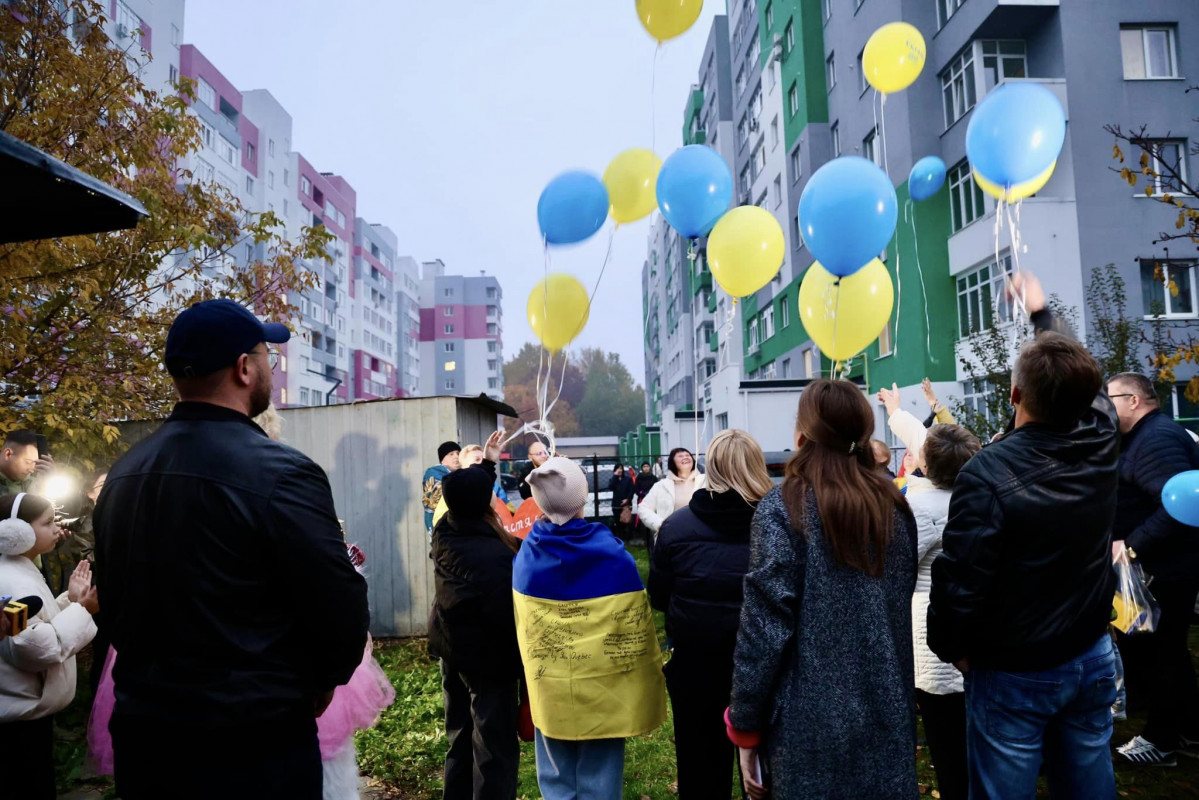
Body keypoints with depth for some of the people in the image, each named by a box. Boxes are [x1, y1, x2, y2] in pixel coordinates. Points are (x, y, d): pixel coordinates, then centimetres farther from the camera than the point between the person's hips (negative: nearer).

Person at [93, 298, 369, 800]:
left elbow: (112, 598, 11)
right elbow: (341, 609, -19)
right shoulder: (280, 474, -21)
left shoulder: (122, 474, 2)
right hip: (253, 742, -6)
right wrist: (321, 680, 1)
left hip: (142, 736, 6)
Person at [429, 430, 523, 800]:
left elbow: (465, 499, 17)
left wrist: (487, 463, 23)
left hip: (449, 647, 9)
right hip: (487, 654, -9)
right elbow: (507, 614, -26)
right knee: (494, 745, 3)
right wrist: (525, 660, -14)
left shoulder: (444, 532, -4)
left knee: (460, 737, 21)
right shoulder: (494, 555, -29)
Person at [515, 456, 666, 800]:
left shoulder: (525, 555, -7)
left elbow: (520, 627, 4)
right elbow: (634, 625, -10)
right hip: (603, 686, -2)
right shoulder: (612, 553, -16)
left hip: (548, 690, 3)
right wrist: (645, 683, 2)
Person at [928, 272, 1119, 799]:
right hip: (1092, 657, 6)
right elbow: (1084, 381, 14)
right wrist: (1041, 312, 29)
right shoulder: (1100, 441, -8)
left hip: (1012, 673, -6)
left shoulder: (988, 474, -27)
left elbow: (960, 580, -24)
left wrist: (948, 646, -3)